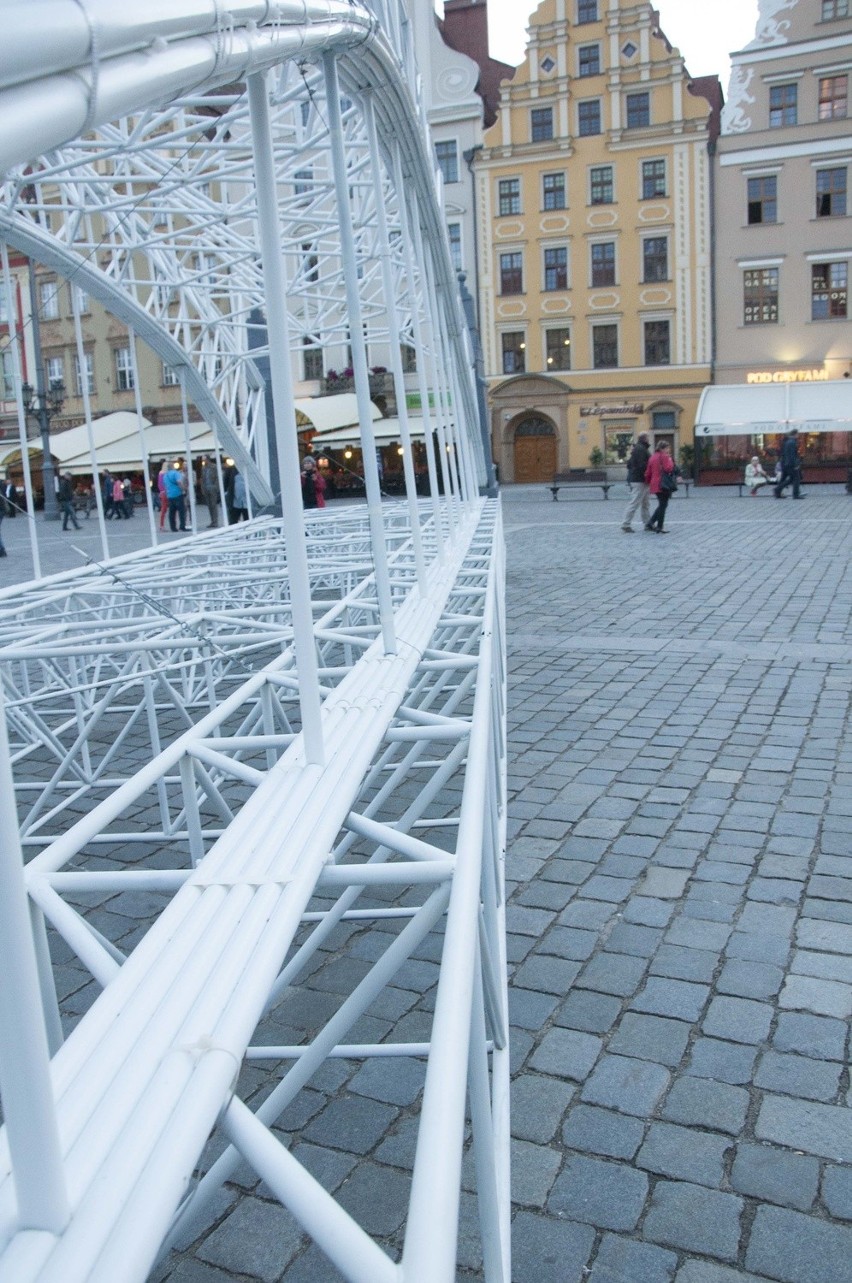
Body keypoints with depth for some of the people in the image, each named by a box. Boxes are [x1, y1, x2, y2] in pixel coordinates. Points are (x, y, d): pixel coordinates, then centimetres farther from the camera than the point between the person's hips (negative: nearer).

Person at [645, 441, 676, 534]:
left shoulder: (652, 457, 13)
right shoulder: (664, 457, -9)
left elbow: (648, 473, 14)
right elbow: (668, 469, -20)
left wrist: (649, 482, 25)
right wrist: (670, 460, -7)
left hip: (654, 484, 8)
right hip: (663, 485, -8)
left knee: (661, 505, 20)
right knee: (663, 505, -1)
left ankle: (650, 523, 12)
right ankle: (659, 527, 0)